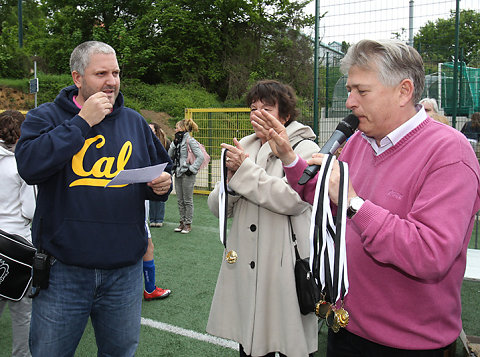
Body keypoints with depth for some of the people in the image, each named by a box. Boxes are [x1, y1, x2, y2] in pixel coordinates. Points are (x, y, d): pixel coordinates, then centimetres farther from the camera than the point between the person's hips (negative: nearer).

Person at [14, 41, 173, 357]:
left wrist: (162, 185, -7)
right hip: (64, 269, -2)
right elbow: (29, 165, -20)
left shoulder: (134, 122, 9)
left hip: (125, 269, 3)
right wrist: (83, 121, -17)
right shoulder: (46, 116, -1)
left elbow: (162, 170, 17)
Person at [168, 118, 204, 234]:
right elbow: (170, 155, 10)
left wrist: (192, 169, -17)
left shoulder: (190, 141, -12)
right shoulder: (178, 140, 13)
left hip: (187, 175, -8)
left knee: (188, 200, 1)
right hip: (178, 174, 8)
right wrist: (174, 143, -3)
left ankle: (188, 224, 10)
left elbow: (200, 156, -18)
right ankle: (182, 222, 23)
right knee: (180, 200, 13)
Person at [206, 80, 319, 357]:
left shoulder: (304, 148, -5)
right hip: (245, 268, 6)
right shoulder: (243, 149, 13)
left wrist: (246, 169, -16)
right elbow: (217, 207, 11)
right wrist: (231, 177, -10)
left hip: (284, 269, -5)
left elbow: (294, 199, -22)